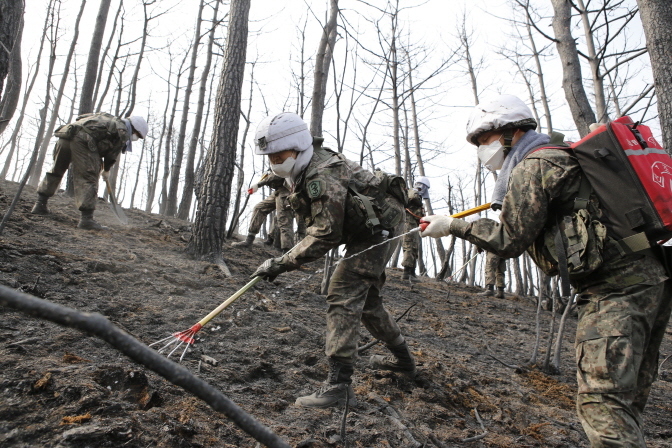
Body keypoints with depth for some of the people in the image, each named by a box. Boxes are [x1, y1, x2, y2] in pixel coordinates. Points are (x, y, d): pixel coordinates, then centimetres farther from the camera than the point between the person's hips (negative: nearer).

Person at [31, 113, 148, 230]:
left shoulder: (109, 119, 32)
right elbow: (112, 155, 12)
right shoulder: (123, 132, 9)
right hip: (82, 141, -8)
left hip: (64, 136, 8)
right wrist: (106, 171, 30)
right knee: (88, 180, -6)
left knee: (56, 170, 23)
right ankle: (87, 218, -11)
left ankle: (40, 204, 29)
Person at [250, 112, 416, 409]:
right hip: (368, 230, 10)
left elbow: (325, 236, -29)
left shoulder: (322, 178, -29)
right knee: (366, 298, 18)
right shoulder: (305, 169, 3)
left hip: (379, 228, -10)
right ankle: (403, 358, 35)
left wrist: (281, 264, -27)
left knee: (343, 297, -19)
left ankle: (339, 385, -19)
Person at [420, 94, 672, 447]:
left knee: (602, 402, -12)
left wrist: (453, 226, -3)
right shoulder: (563, 156, 21)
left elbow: (508, 241, -10)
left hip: (614, 288, -11)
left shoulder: (531, 168, -10)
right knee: (627, 396, 16)